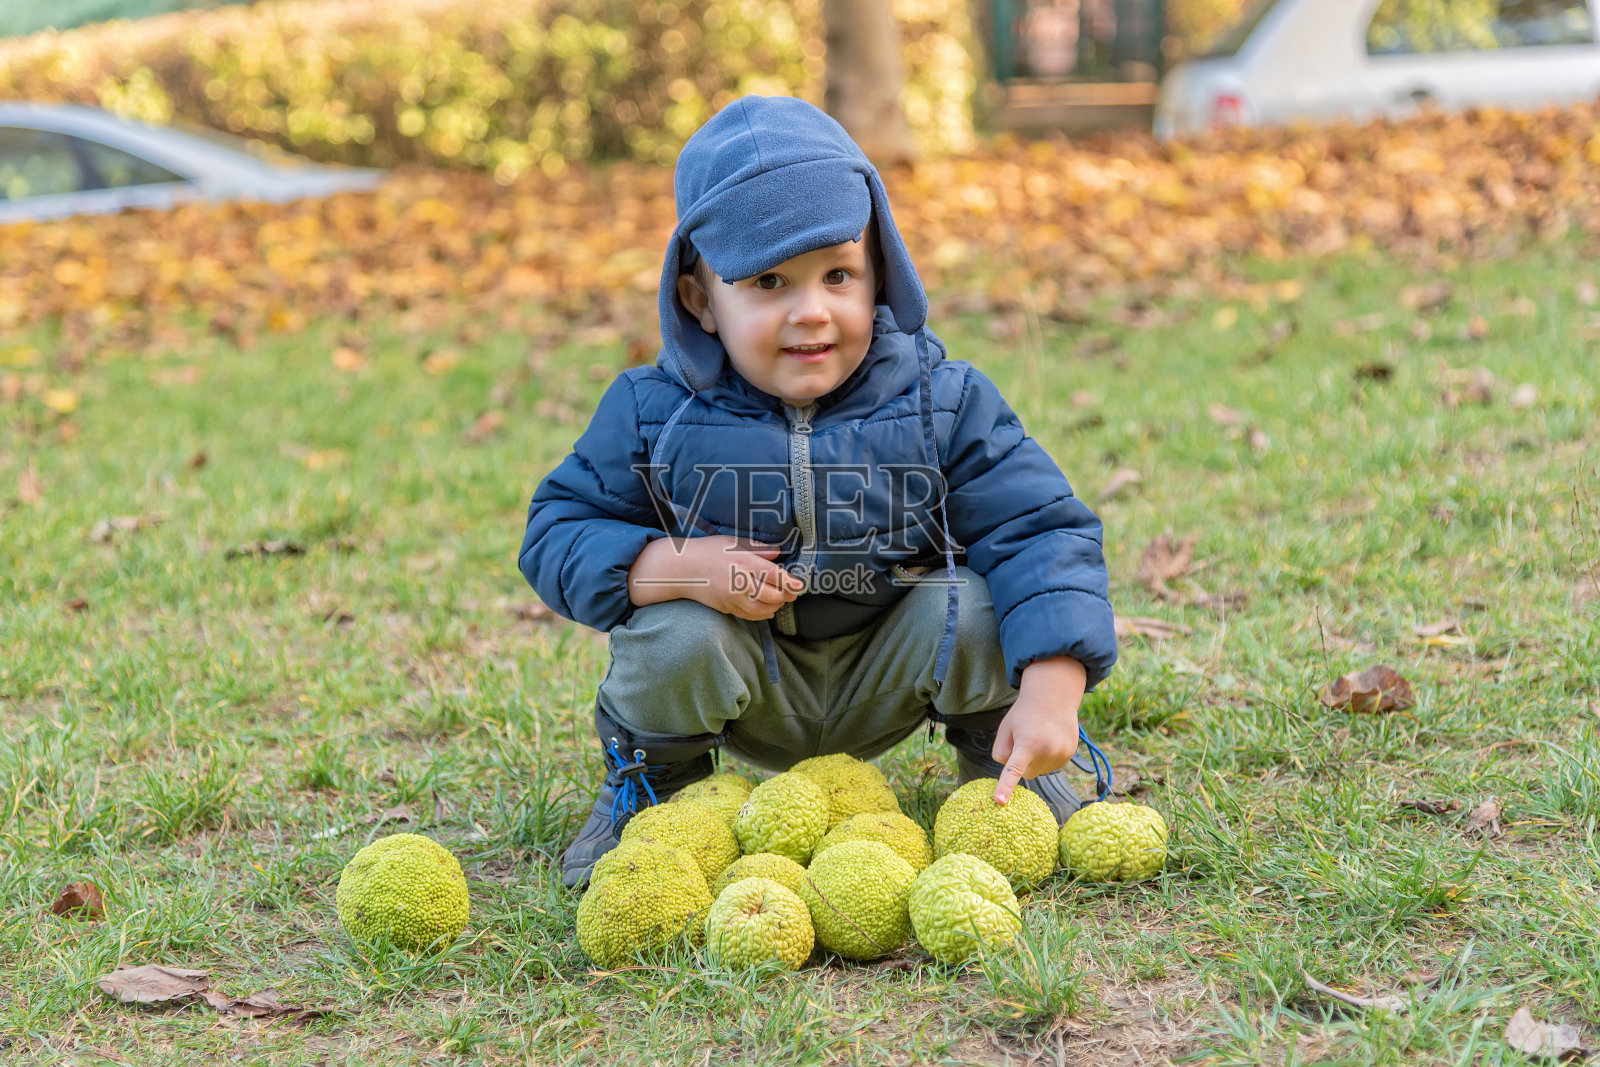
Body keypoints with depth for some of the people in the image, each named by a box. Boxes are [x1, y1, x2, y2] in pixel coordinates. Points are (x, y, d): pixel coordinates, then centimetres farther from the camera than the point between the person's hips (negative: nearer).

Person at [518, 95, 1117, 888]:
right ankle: (651, 782, 4)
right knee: (673, 637, -30)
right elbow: (557, 533, -8)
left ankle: (999, 759, 8)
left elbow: (1040, 533, -17)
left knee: (979, 609, -26)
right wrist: (678, 568, -28)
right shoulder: (655, 413, -13)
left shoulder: (942, 403, -14)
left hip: (882, 683, 1)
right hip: (748, 691, 0)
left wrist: (1050, 693, -32)